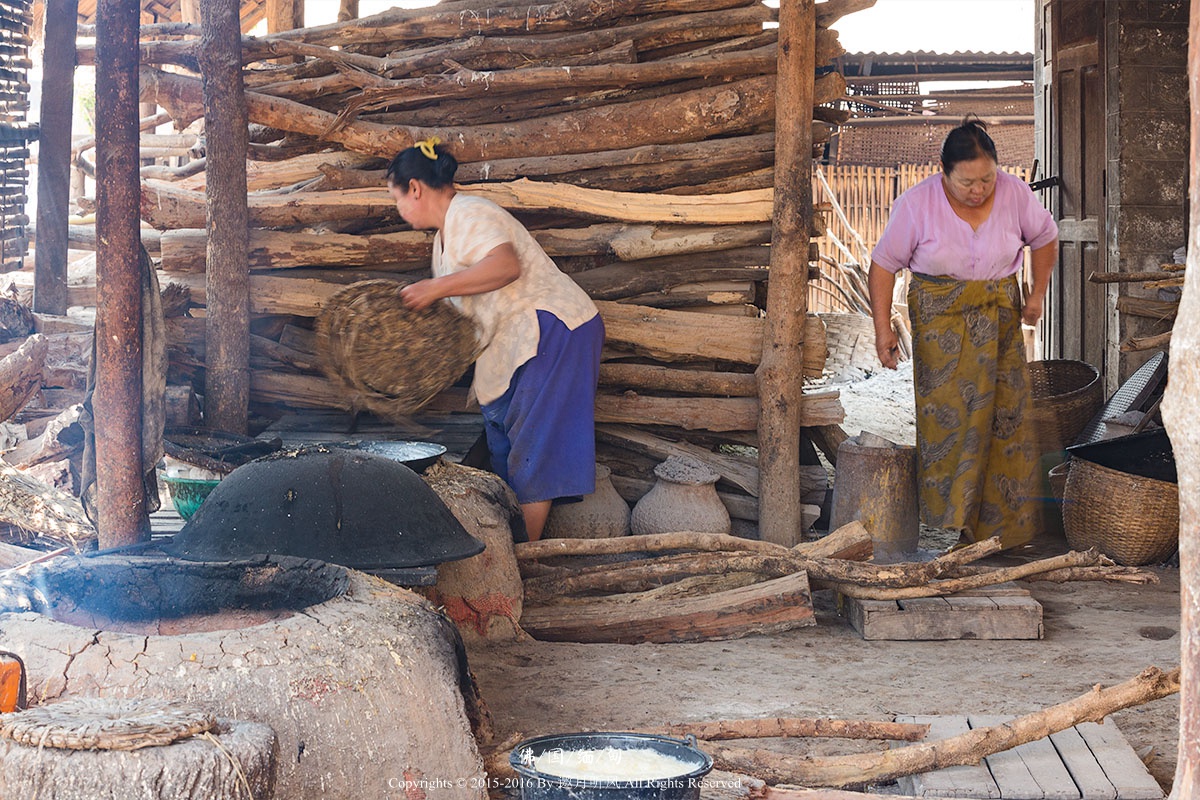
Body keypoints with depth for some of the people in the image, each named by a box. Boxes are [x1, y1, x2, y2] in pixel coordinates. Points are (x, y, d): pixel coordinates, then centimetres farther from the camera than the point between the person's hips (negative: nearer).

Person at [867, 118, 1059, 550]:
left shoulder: (1015, 193, -10)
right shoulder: (916, 205, -15)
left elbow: (1046, 238, 10)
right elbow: (883, 264, -7)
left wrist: (1038, 293, 5)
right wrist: (883, 328, -12)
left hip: (1000, 318, 3)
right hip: (940, 319, -2)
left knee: (1005, 414, 4)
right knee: (948, 414, -11)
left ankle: (1001, 518, 16)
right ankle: (952, 516, 0)